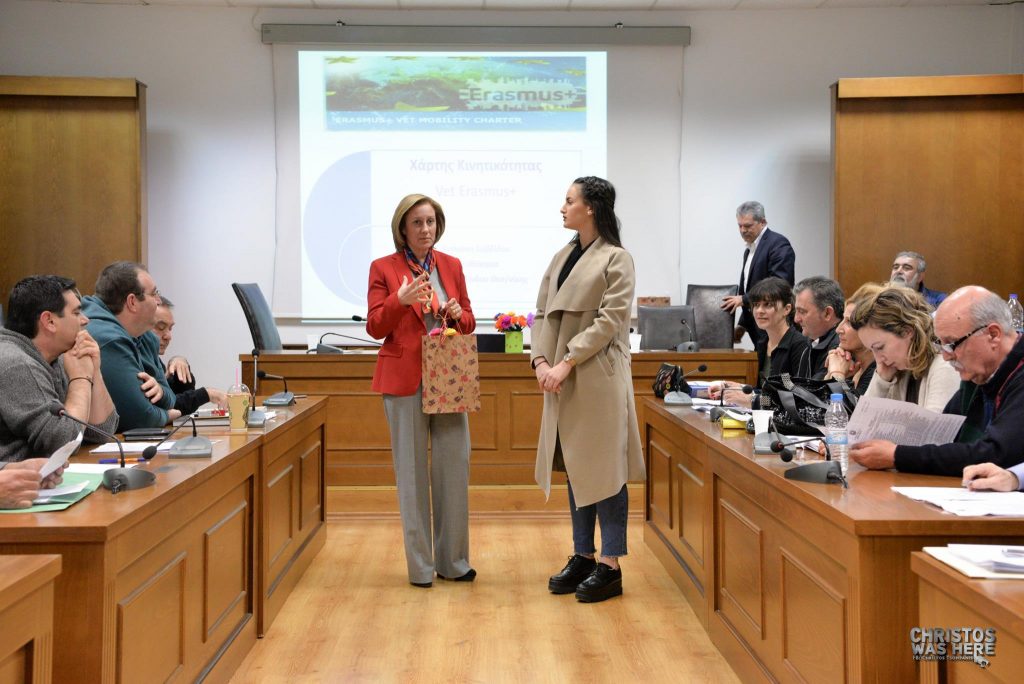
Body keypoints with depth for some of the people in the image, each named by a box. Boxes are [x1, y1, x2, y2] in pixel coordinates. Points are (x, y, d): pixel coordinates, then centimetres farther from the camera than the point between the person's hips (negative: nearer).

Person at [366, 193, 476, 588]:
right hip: (405, 379, -3)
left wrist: (458, 315, -8)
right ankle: (420, 565, 10)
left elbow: (468, 322, 15)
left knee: (455, 467, 2)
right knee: (412, 471, 1)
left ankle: (453, 560, 14)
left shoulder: (451, 266, 11)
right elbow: (375, 327, -5)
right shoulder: (383, 268, 1)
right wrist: (401, 299, -22)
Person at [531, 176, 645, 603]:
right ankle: (583, 556, 22)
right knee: (575, 469, 12)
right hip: (562, 379, 7)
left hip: (598, 378, -7)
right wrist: (541, 360, -5)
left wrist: (565, 364, -18)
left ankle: (610, 567, 6)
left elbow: (608, 321, -14)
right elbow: (542, 313, 11)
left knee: (604, 470, -1)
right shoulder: (563, 256, 14)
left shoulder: (616, 259, -6)